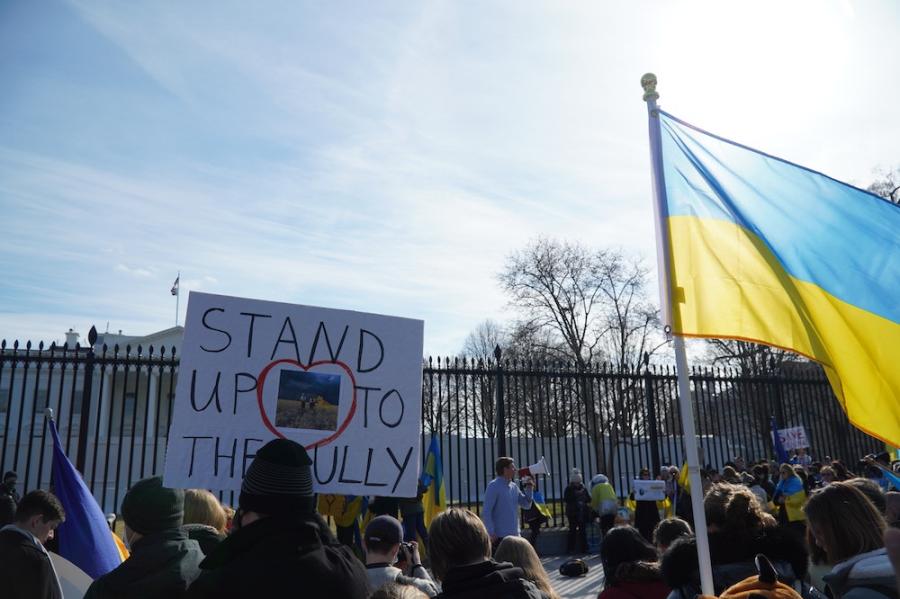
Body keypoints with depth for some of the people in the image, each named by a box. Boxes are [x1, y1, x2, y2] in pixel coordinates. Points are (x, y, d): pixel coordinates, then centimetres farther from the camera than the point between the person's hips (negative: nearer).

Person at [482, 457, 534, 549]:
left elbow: (526, 505, 15)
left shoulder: (513, 486, 12)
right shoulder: (493, 486, -10)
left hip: (515, 535, 7)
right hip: (500, 536, -7)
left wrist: (529, 488, 2)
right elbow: (485, 512, -14)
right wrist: (491, 533, -19)